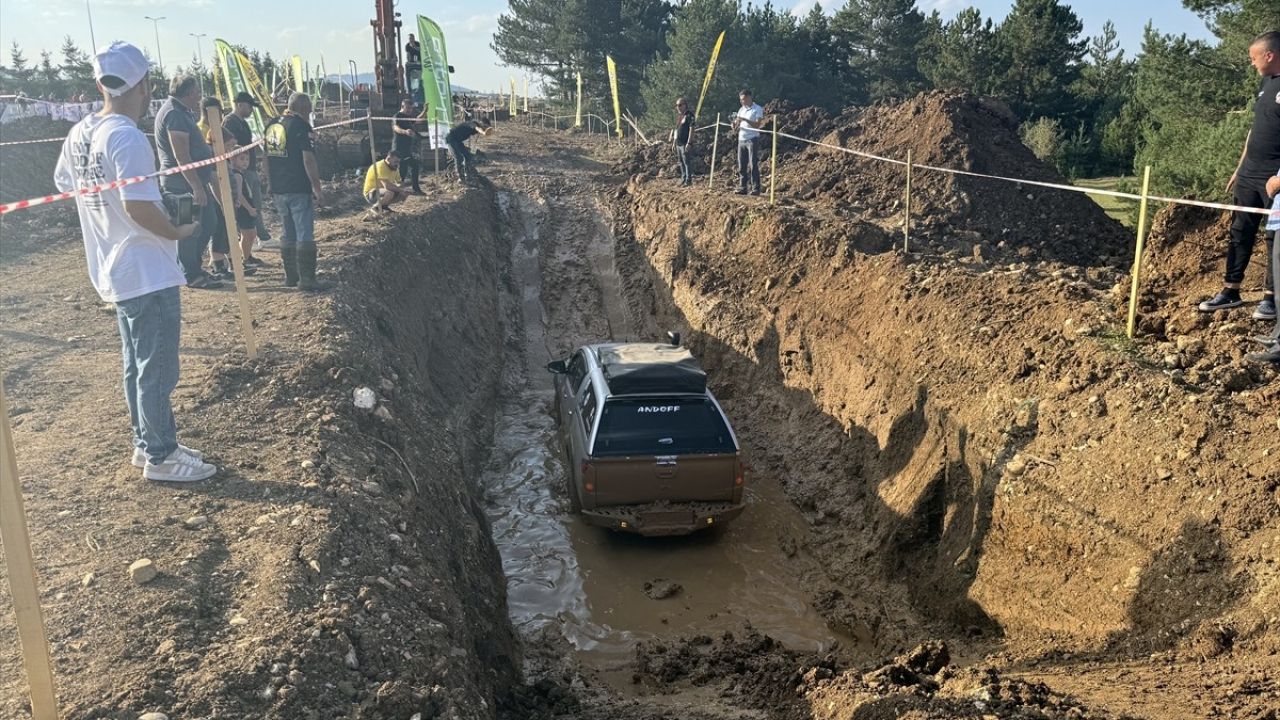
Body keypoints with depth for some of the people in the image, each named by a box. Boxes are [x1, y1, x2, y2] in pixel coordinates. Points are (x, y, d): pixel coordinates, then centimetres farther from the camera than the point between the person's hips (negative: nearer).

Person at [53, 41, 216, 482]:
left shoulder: (79, 134, 6)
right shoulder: (128, 138, -21)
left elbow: (64, 184, 17)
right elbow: (138, 206, -28)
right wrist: (178, 231, -12)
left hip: (114, 270, 9)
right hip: (148, 273, -9)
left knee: (138, 366, 19)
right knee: (157, 371, 2)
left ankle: (146, 443, 30)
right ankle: (161, 457, 12)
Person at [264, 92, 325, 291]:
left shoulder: (271, 125, 12)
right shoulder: (301, 126, -11)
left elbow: (264, 147, 20)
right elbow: (308, 158, -18)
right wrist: (316, 186, -16)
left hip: (278, 189, 7)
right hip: (299, 189, -7)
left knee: (288, 234, 16)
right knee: (304, 235, -5)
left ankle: (290, 276, 20)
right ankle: (306, 280, -8)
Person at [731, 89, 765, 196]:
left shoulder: (758, 109, -3)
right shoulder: (741, 110, 16)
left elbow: (757, 125, -12)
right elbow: (736, 128, 15)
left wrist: (744, 119, -19)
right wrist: (735, 124, -8)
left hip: (752, 140, -6)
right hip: (741, 140, 6)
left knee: (753, 165, -7)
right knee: (741, 166, 4)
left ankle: (756, 189, -5)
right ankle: (742, 188, 8)